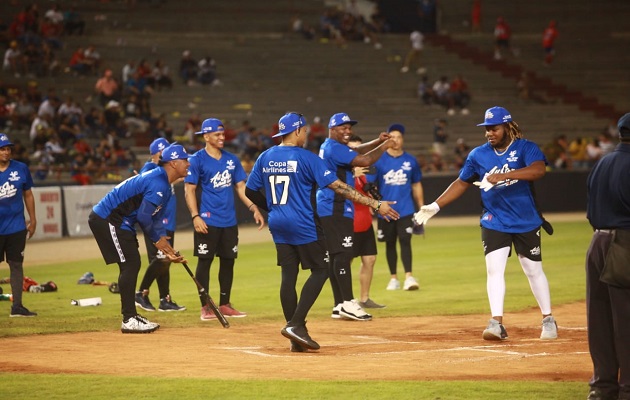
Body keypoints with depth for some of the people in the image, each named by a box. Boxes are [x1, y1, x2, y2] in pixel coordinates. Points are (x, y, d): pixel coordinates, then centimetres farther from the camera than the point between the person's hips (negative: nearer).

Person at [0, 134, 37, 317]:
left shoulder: (21, 169, 3)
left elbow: (28, 194, 12)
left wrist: (32, 219, 11)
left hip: (16, 227, 3)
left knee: (16, 264, 6)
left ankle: (17, 306, 10)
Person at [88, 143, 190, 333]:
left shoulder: (165, 186, 14)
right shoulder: (158, 183, -21)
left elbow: (156, 219, 15)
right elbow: (144, 216, -24)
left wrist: (167, 248, 7)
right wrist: (158, 240, -9)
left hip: (119, 222, 11)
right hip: (107, 220, -11)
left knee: (133, 264, 13)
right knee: (130, 264, -11)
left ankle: (131, 316, 20)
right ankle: (129, 320, -10)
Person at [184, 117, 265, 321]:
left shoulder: (232, 159, 11)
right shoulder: (197, 160, -4)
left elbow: (240, 186, 14)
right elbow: (189, 190, -7)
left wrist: (254, 208, 2)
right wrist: (195, 216, -17)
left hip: (229, 221, 5)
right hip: (208, 221, -5)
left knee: (228, 261, 9)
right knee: (205, 261, -3)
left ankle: (225, 305, 18)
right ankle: (205, 307, 2)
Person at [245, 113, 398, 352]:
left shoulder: (265, 158, 6)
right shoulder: (306, 158, -11)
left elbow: (251, 192, 11)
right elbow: (339, 187, -15)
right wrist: (375, 204, -13)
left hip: (278, 225, 6)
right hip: (303, 225, -6)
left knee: (288, 274, 8)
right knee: (320, 271, 4)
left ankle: (296, 338, 8)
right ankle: (296, 324, -9)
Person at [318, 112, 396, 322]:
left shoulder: (329, 147, 19)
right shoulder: (334, 148, -13)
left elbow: (357, 151, 26)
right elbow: (364, 160, -21)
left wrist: (377, 142, 11)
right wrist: (384, 147, -7)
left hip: (329, 210, 11)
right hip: (335, 210, -11)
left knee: (336, 255, 10)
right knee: (343, 254, -15)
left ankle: (340, 305, 11)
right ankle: (348, 303, -20)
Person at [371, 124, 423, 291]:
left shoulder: (410, 161, 5)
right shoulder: (379, 161, 0)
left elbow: (417, 185, 14)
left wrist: (421, 208, 11)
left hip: (406, 210, 0)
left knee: (405, 241, -11)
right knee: (390, 244, 9)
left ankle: (409, 276, -17)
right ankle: (393, 278, 19)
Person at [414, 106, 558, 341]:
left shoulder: (526, 148, -11)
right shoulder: (478, 155, 0)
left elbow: (538, 170, -31)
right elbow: (462, 183, 8)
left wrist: (502, 176, -41)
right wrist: (435, 206, 0)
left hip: (527, 222, -2)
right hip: (494, 222, 2)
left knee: (534, 270, 8)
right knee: (494, 269, -11)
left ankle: (548, 319, 22)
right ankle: (497, 323, -13)